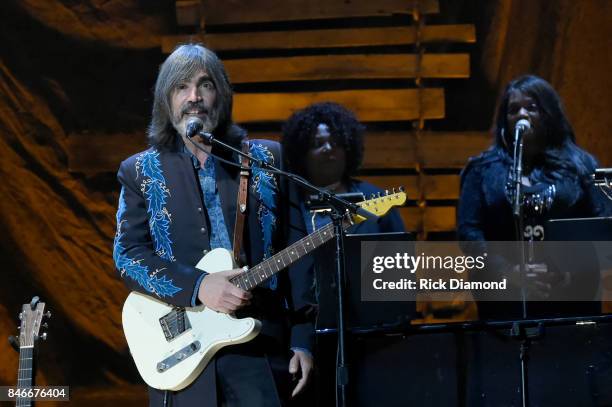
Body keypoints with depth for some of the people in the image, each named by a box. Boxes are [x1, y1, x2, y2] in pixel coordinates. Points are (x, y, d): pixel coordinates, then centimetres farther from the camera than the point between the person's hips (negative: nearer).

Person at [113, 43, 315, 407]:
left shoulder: (267, 159, 10)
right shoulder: (141, 172, 8)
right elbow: (127, 254, -2)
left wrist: (303, 338, 0)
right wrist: (196, 287, -16)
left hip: (259, 342, 0)